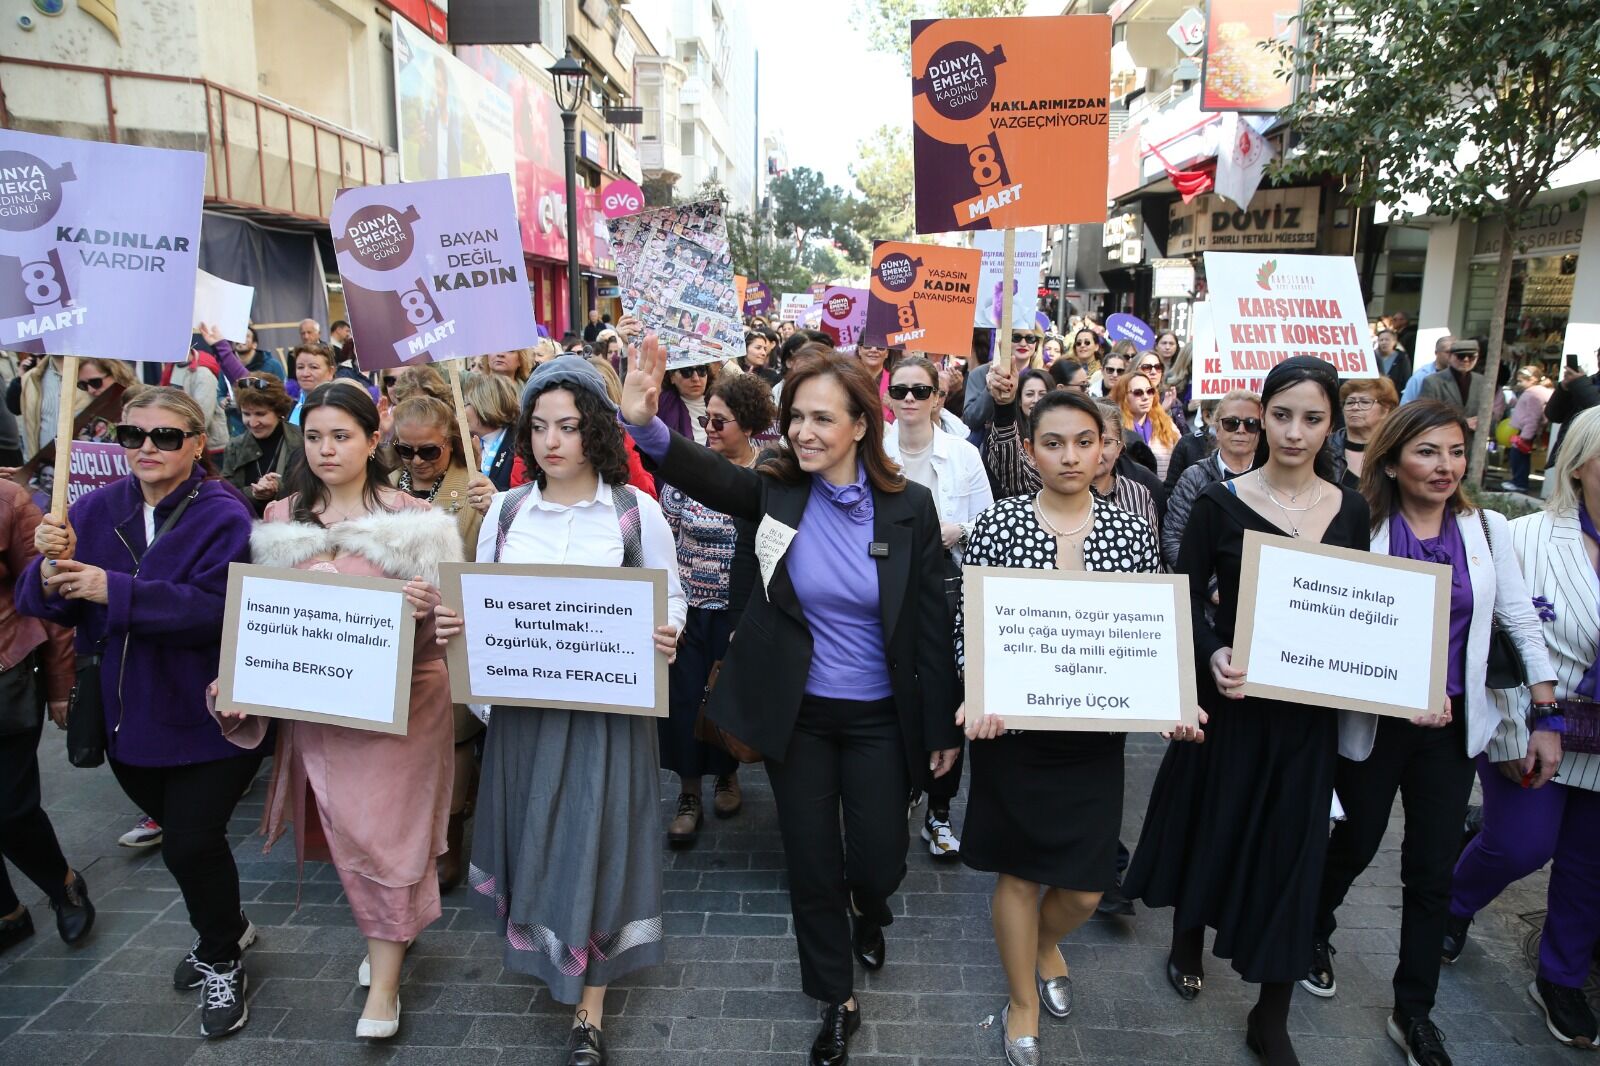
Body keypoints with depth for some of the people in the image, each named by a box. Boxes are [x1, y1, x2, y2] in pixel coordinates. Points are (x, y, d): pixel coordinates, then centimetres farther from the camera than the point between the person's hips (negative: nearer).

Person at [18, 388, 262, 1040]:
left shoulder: (224, 516, -14)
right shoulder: (97, 509, 1)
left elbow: (216, 610, -26)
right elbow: (40, 604, -2)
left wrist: (114, 590, -29)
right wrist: (52, 571, -23)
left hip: (206, 717, -5)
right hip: (127, 714, 6)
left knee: (190, 841, -4)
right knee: (180, 833, 20)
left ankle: (222, 960, 25)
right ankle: (226, 928, 46)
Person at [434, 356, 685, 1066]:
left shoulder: (636, 511, -6)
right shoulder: (505, 510, 3)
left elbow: (671, 598, 1)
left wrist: (666, 635, -20)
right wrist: (453, 622, -12)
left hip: (607, 703, -3)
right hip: (521, 701, 3)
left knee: (595, 841, 5)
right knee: (533, 837, 15)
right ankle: (542, 953, 44)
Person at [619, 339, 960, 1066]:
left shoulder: (909, 506, -11)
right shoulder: (776, 492, -8)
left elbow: (931, 623, -7)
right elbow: (705, 473, -24)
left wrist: (942, 726, -3)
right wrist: (644, 423, -44)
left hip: (879, 715, -1)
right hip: (796, 712, 1)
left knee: (880, 860, 9)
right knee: (810, 863, 12)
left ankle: (867, 911, 49)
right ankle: (836, 1000, 36)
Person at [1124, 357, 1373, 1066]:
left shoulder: (1351, 511, 3)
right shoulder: (1221, 503, -7)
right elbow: (1187, 599, -7)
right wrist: (1213, 655, -24)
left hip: (1308, 708, 2)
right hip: (1231, 695, -2)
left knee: (1291, 846, 8)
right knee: (1212, 820, 13)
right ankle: (1187, 941, 43)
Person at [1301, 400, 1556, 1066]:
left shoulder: (1486, 529, 0)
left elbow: (1519, 617, 6)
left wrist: (1545, 694, 3)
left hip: (1452, 725, 3)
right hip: (1374, 723, -3)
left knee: (1432, 869, 10)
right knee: (1355, 844, 14)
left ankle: (1414, 1011, 27)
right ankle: (1314, 935, 44)